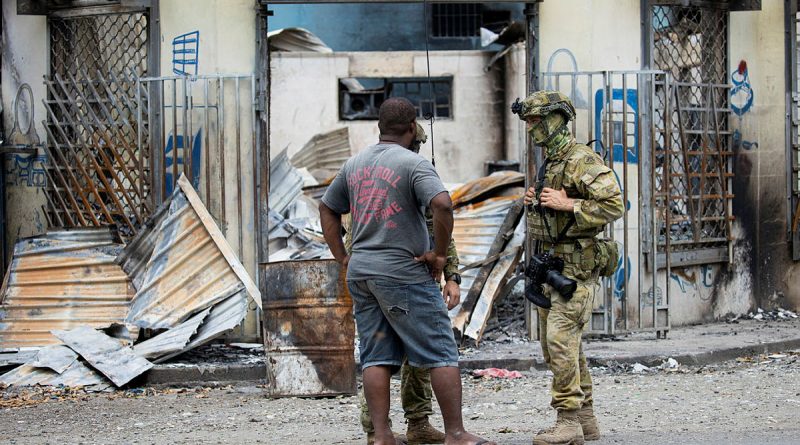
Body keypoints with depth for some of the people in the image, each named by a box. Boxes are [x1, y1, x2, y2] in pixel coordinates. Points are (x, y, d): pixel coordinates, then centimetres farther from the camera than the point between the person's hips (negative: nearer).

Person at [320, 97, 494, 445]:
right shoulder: (413, 164, -11)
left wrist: (343, 258, 19)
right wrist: (440, 254, -13)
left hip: (361, 273, 7)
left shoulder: (354, 164, 12)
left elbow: (327, 210, 21)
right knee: (441, 354, 0)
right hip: (403, 273, -7)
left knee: (376, 357, 7)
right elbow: (442, 205, -25)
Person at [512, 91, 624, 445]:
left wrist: (566, 204, -21)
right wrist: (535, 202, 8)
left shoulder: (583, 161, -13)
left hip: (576, 266, -10)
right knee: (553, 344, 11)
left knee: (560, 339, -15)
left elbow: (614, 205, -19)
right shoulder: (549, 163, 17)